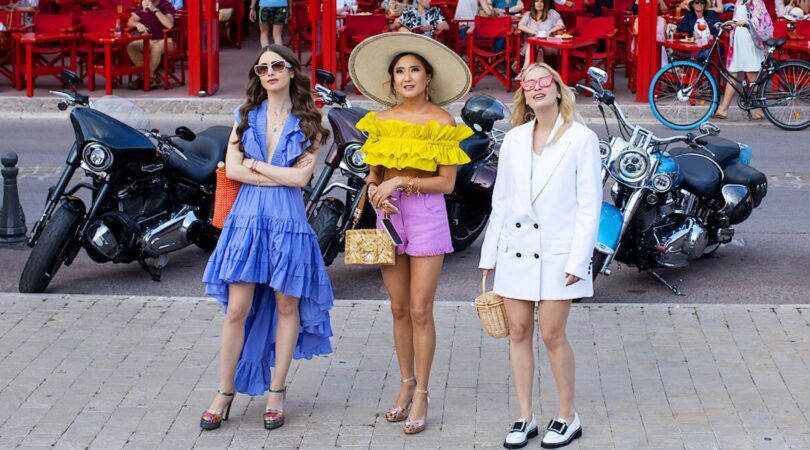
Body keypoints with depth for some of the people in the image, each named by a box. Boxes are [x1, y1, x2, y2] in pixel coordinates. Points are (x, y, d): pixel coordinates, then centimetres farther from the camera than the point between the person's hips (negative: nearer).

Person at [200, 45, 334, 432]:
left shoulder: (307, 123, 4)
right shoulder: (246, 116, 9)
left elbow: (301, 176, -8)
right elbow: (232, 168, -2)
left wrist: (255, 164, -4)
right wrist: (280, 176, -8)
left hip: (288, 219, -1)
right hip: (248, 216, 1)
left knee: (287, 304, 5)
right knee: (237, 309, -1)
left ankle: (276, 391, 15)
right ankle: (225, 392, 7)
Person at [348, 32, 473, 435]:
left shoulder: (442, 122, -5)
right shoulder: (382, 121, 8)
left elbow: (446, 182, -8)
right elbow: (374, 173, 13)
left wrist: (401, 182, -16)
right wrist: (376, 192, -9)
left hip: (427, 216, -4)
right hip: (390, 216, 4)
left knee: (420, 310, -4)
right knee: (399, 308, 9)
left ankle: (421, 394, 5)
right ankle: (406, 384, 20)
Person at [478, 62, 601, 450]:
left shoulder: (581, 139, -4)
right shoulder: (514, 140, 10)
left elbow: (589, 205, -6)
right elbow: (501, 200, 13)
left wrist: (578, 260, -11)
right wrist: (489, 254, 11)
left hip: (557, 251, -4)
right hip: (516, 249, 4)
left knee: (552, 334, -3)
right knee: (518, 332, 6)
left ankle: (567, 417, 12)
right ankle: (525, 417, 15)